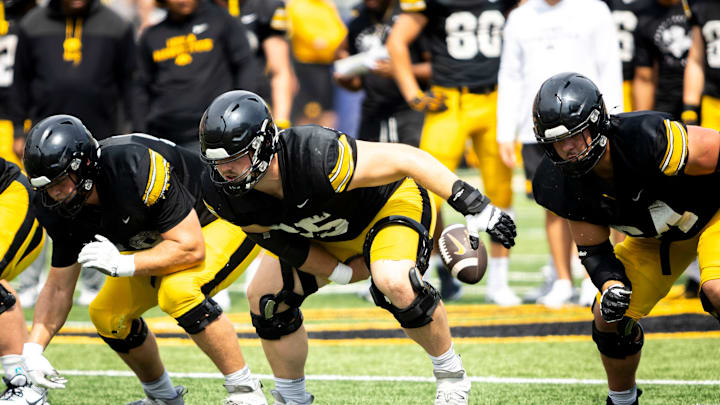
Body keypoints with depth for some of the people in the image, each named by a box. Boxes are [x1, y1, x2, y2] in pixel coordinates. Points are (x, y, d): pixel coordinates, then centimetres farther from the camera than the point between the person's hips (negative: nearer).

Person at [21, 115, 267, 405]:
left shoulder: (136, 167, -37)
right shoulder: (64, 208, -13)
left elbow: (191, 249, -34)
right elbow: (59, 288, -5)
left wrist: (124, 264, -42)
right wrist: (33, 348, -18)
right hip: (165, 237, 8)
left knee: (177, 292, -33)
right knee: (107, 316, -2)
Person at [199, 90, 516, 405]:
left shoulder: (315, 158, -42)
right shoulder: (220, 193, -23)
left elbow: (407, 159, -34)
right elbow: (276, 239, -8)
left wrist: (473, 205, -35)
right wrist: (342, 273, -12)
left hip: (391, 201, -6)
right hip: (326, 234, 7)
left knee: (395, 284, -32)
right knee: (267, 299, 0)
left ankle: (451, 377, -9)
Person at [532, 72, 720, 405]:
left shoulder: (647, 138, -38)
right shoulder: (565, 184, -18)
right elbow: (593, 249, -8)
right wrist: (612, 285, -29)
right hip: (655, 237, 6)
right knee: (611, 318, 0)